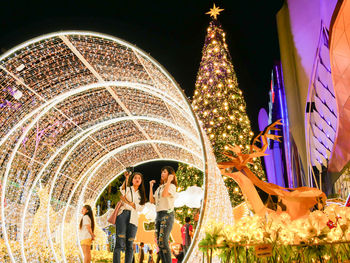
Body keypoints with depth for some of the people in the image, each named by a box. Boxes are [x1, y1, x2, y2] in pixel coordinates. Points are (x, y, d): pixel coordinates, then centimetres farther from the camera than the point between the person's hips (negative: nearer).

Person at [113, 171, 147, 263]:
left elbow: (140, 208, 6)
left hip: (133, 218, 3)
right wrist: (126, 179, -30)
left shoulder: (141, 195, 21)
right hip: (123, 214, -3)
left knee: (129, 245, -1)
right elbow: (122, 189, -13)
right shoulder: (127, 189, 13)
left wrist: (128, 202, -8)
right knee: (120, 243, -14)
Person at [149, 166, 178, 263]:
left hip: (167, 214, -8)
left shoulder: (172, 186, 0)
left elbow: (164, 194, -21)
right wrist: (151, 186, 15)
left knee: (163, 241, -18)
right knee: (159, 243, 3)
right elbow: (152, 200, 15)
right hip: (158, 215, 8)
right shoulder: (160, 187, 21)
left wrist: (169, 181, -14)